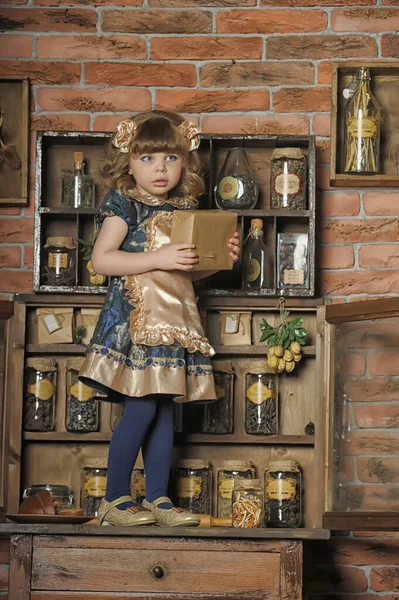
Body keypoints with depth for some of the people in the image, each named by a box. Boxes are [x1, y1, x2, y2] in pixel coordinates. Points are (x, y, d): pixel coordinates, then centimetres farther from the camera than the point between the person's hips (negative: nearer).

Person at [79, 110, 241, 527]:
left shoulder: (185, 210, 16)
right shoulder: (124, 205, -4)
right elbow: (101, 259, -13)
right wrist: (159, 258, -17)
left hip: (176, 319, 7)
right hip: (136, 318, -7)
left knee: (165, 408, 7)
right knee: (142, 408, -11)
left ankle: (158, 498, 12)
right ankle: (115, 499, 0)